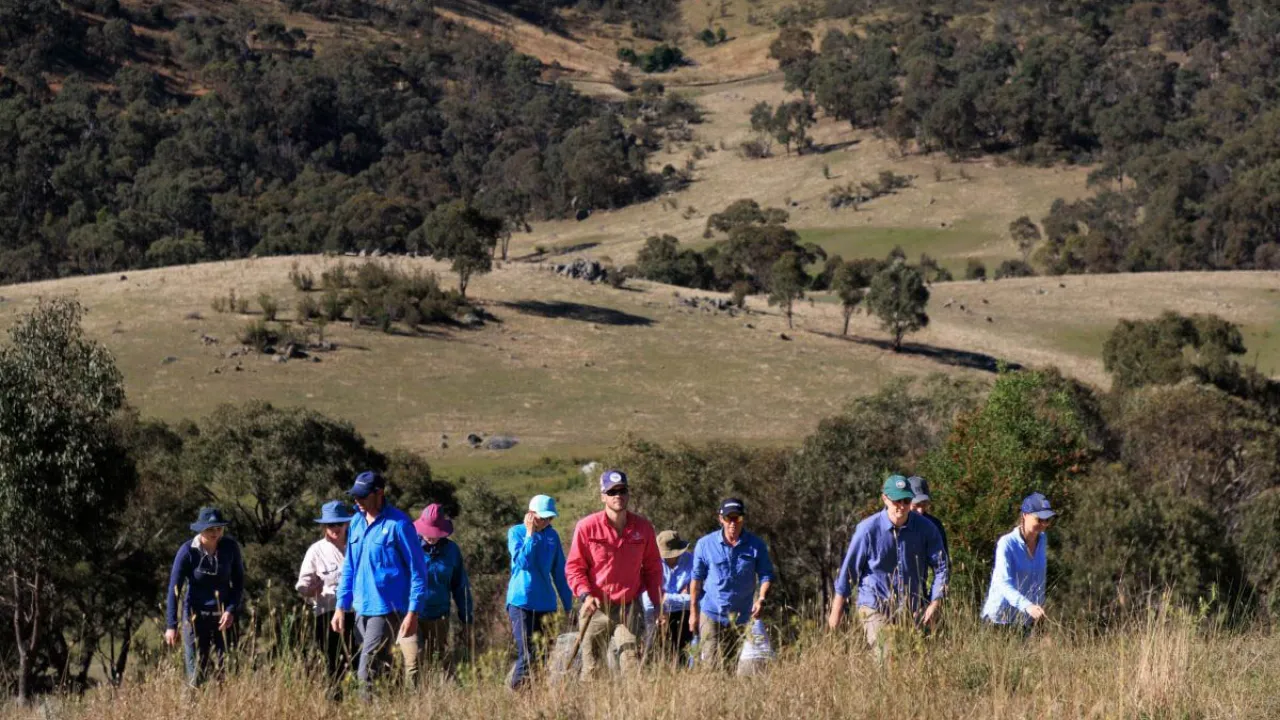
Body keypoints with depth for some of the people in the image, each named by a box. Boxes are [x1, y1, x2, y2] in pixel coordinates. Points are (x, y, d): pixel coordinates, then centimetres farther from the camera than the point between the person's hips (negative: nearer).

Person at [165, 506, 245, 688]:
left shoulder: (231, 548, -5)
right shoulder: (188, 551, -12)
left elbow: (239, 582, 6)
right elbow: (174, 588, -9)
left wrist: (231, 610, -7)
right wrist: (171, 625, -12)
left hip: (223, 617, 2)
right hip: (196, 616, -2)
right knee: (196, 673, -3)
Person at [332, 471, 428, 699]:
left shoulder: (398, 524, -11)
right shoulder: (357, 522, 10)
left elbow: (417, 570, -10)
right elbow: (349, 567, 19)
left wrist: (413, 612, -15)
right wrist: (341, 605, 12)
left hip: (386, 609, -7)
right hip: (361, 608, 7)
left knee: (367, 673, -13)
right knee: (379, 669, 12)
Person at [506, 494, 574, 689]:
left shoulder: (552, 536, 10)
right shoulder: (516, 532, -1)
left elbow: (559, 572, 13)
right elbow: (523, 562, -16)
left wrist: (567, 605, 12)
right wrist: (530, 534, -14)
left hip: (546, 603, 5)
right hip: (521, 601, -5)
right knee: (527, 656, -14)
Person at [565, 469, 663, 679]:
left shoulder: (643, 528, 3)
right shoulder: (587, 527, -5)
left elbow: (652, 567, 13)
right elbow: (574, 566, 0)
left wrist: (658, 602, 9)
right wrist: (585, 595, -15)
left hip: (630, 607, 1)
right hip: (596, 607, -1)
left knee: (632, 665, -9)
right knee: (591, 667, 2)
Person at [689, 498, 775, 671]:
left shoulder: (756, 546, -1)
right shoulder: (705, 544, -2)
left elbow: (766, 575, 4)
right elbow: (697, 579, 6)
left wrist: (761, 599, -15)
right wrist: (694, 612, 7)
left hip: (741, 617, 1)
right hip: (711, 614, -1)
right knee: (711, 665, -9)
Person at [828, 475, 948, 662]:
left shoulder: (925, 528, -5)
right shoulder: (868, 529, -11)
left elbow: (940, 567, 1)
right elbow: (849, 569, -2)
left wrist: (935, 604, -9)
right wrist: (836, 611, 3)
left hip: (912, 609, 3)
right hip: (875, 606, -3)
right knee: (886, 661, -15)